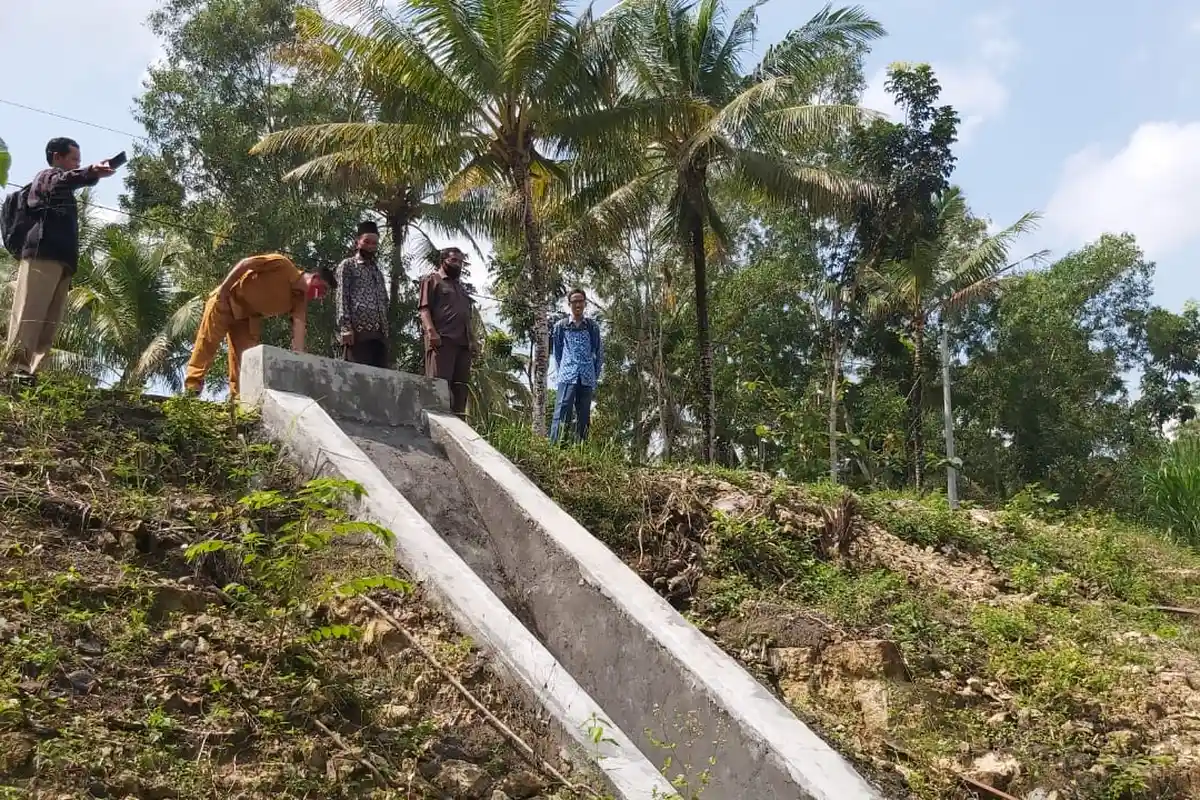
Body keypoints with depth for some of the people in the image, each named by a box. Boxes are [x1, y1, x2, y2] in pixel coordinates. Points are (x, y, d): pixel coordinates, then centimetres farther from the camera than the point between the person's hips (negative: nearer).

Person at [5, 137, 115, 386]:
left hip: (60, 260, 9)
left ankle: (27, 373, -5)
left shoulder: (64, 196, 35)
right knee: (29, 316, -16)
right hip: (43, 256, -9)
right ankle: (15, 371, -23)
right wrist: (91, 172, -37)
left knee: (49, 323, -1)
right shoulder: (46, 176, 8)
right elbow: (63, 180, -18)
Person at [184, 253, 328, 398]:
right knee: (208, 342, -5)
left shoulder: (299, 301, -7)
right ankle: (192, 384, 0)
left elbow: (298, 332, -16)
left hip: (248, 316, 6)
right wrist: (224, 287, -24)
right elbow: (245, 263, -20)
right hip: (227, 299, -6)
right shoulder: (282, 265, -21)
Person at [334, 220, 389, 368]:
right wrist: (346, 328, -15)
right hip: (357, 330, -6)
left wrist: (385, 331, 14)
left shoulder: (377, 271, 27)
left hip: (379, 333, 6)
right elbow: (341, 298, -3)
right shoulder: (347, 266, 8)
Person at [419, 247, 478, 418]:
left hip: (463, 342, 7)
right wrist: (431, 331, -19)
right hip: (442, 339, -7)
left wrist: (473, 341, 16)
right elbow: (424, 308, -3)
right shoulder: (432, 280, 9)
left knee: (461, 384, -1)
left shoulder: (461, 288, 32)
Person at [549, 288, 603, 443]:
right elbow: (557, 352, 12)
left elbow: (599, 352, 12)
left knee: (584, 415, 5)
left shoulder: (593, 326, 9)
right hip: (567, 377, -2)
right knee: (563, 413, -12)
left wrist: (595, 376, 8)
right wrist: (561, 372, 6)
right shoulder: (561, 326, 7)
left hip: (587, 378, 2)